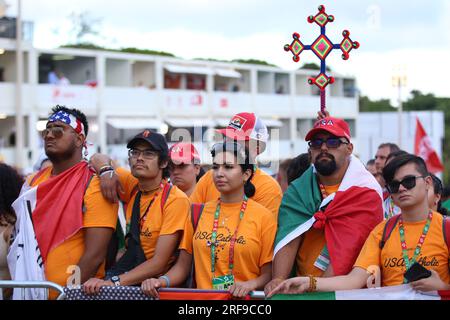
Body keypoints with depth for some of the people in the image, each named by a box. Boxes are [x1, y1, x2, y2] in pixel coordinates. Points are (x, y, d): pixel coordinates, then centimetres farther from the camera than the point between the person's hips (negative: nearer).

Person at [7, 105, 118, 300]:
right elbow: (18, 241, 13)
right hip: (29, 292, 5)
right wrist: (10, 285, 2)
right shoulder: (33, 182, 8)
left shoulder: (95, 185, -10)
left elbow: (95, 254, -17)